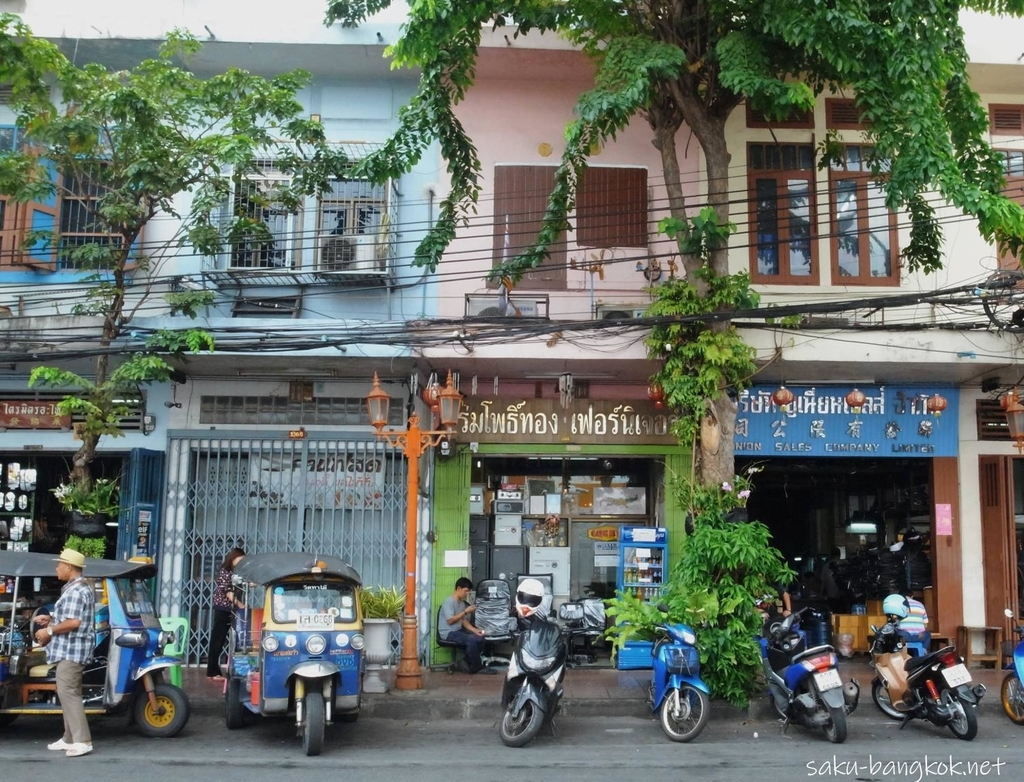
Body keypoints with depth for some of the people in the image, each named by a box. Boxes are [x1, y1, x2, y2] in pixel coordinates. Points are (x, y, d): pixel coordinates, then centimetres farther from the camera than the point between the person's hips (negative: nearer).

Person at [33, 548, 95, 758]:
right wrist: (51, 618, 18)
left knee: (68, 692, -12)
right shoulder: (83, 588, 17)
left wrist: (49, 631, -15)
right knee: (69, 692, 15)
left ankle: (82, 740, -14)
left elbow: (73, 622, -26)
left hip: (71, 649, -11)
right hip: (72, 649, 11)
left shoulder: (75, 591, -18)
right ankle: (70, 738, 22)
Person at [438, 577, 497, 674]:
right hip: (448, 633, -9)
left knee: (479, 638, -10)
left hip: (459, 630, 9)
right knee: (471, 639, -29)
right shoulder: (449, 601, -14)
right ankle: (478, 667, -14)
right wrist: (466, 612, -18)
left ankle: (466, 662, -1)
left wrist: (475, 630, -3)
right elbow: (450, 621, -21)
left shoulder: (462, 603, 12)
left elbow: (464, 621, 12)